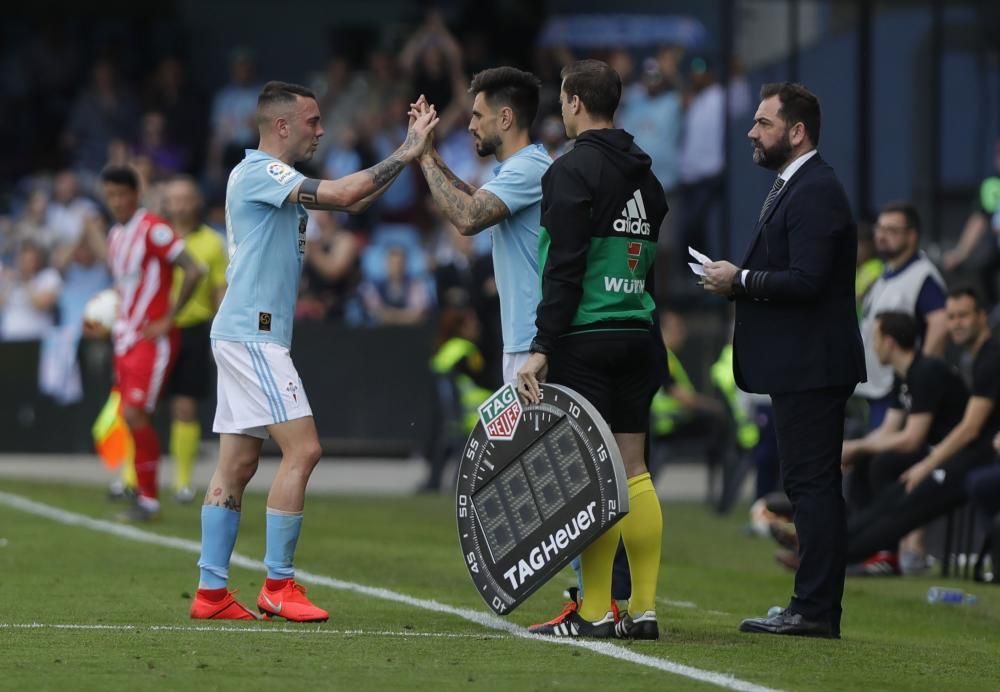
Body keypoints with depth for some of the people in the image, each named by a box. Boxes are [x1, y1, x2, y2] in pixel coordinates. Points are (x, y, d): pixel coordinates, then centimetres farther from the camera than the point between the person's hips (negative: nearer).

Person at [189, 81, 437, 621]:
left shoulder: (276, 178, 19)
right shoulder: (258, 172, -11)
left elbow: (352, 202, 21)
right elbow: (342, 195, -22)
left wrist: (407, 153, 11)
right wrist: (404, 155, -14)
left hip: (246, 336, 10)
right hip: (252, 333, -10)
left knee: (236, 465, 7)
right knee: (302, 449, -12)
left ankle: (211, 591, 6)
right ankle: (277, 586, -10)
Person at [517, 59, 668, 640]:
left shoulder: (574, 170, -10)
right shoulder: (645, 174, 15)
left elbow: (565, 269, -16)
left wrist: (542, 347, -16)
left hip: (586, 338, -8)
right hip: (638, 336, 8)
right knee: (633, 471, 9)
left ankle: (595, 612, -6)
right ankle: (644, 609, 8)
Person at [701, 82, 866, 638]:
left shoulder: (815, 191, -15)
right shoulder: (796, 188, 19)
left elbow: (806, 281, -24)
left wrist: (741, 280, -13)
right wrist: (738, 279, 5)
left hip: (810, 365, -11)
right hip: (800, 366, 11)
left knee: (812, 483, -9)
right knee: (815, 484, 11)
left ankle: (816, 608, -9)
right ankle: (818, 608, 14)